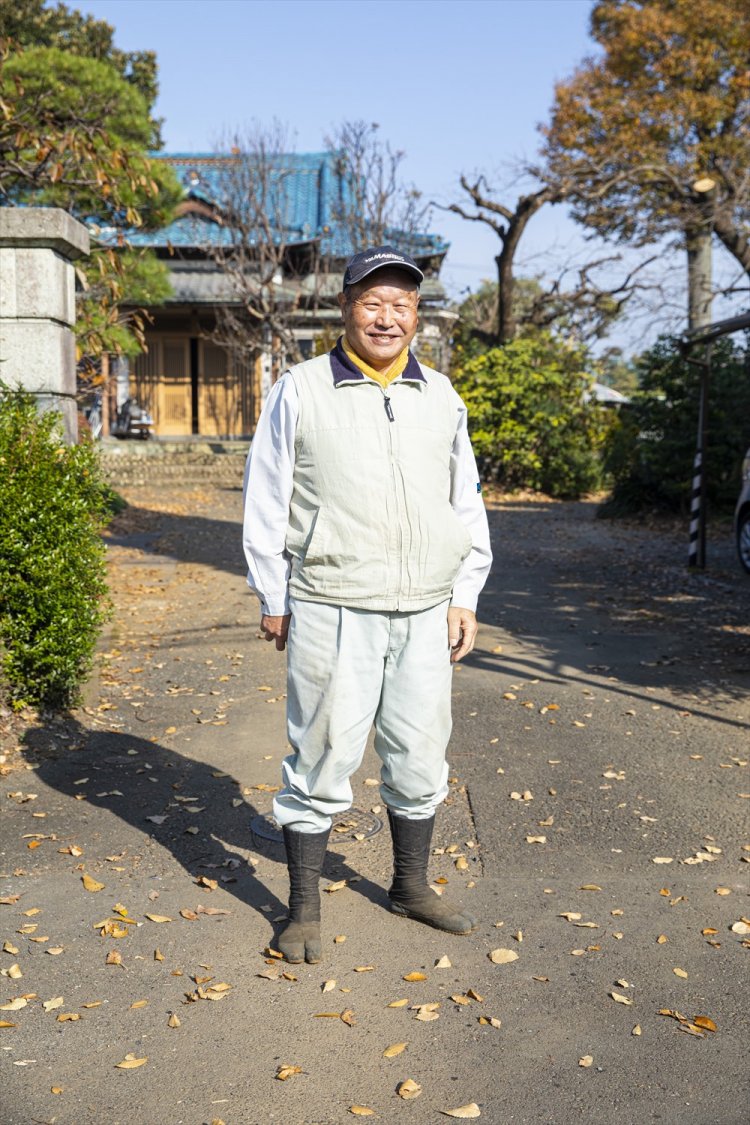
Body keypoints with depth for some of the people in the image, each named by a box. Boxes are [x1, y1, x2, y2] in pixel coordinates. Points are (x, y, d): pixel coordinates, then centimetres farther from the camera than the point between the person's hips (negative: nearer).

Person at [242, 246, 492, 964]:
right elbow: (266, 504, 3)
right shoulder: (301, 392, 0)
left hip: (424, 614, 4)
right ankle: (303, 909, 18)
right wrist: (272, 601, 2)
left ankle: (411, 886, 34)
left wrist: (465, 597, 11)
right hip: (332, 613, -4)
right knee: (322, 759, 2)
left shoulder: (440, 397, 11)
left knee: (419, 757, 13)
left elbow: (466, 504, 16)